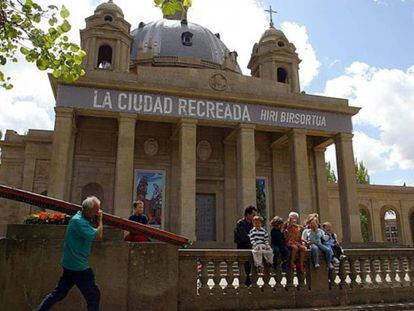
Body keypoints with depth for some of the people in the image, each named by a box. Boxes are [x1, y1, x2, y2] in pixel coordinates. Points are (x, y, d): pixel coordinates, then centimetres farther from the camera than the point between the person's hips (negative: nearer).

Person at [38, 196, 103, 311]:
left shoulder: (83, 218, 7)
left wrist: (97, 220, -2)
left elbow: (95, 233, 12)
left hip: (71, 264, 9)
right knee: (94, 296, 0)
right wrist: (100, 220, -12)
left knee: (59, 293, 19)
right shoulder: (79, 221, -21)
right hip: (78, 266, -9)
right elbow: (98, 236, -25)